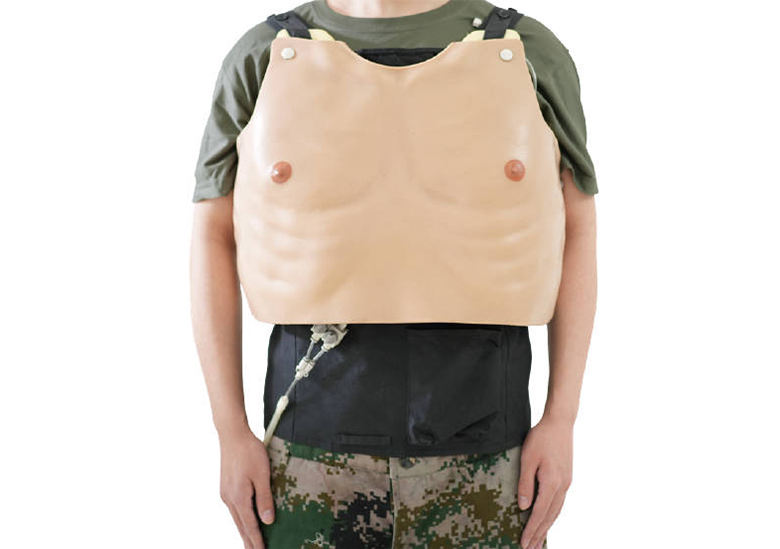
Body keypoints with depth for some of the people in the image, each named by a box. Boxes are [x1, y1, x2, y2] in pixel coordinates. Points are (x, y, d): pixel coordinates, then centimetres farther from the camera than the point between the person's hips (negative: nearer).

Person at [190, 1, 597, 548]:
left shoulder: (530, 52, 2)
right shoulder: (265, 56, 1)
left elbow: (577, 232, 4)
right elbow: (213, 237, 3)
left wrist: (562, 421, -2)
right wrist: (232, 434, -1)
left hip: (480, 445, 1)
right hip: (316, 438, 0)